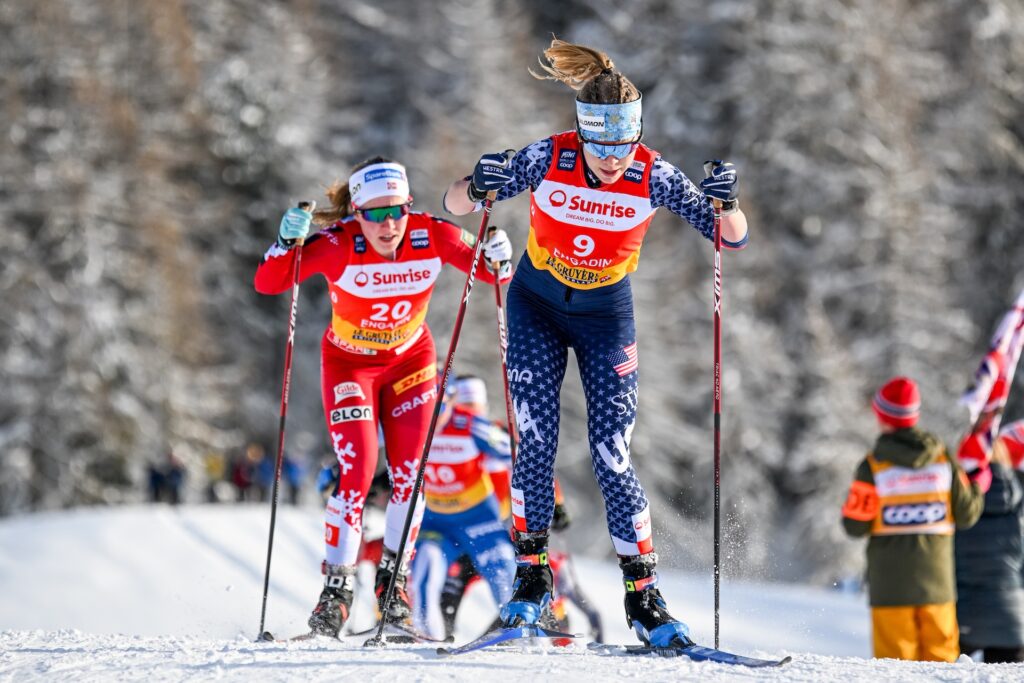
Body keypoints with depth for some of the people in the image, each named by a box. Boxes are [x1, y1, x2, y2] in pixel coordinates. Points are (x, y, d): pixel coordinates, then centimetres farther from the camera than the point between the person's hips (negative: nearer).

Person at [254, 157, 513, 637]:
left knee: (408, 473, -4)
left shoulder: (431, 236, -23)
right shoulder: (338, 245, -30)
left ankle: (394, 578, 15)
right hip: (349, 363, -2)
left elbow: (494, 274, -12)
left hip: (410, 359, 2)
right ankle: (337, 586, -1)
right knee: (357, 472, -14)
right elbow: (268, 284, -34)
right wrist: (288, 242, -51)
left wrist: (498, 257, -35)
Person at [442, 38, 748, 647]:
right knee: (536, 442, -10)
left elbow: (731, 239, -18)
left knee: (613, 458, -8)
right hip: (537, 306, 0)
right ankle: (532, 575, 5)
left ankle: (644, 595, 0)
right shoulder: (548, 161, -22)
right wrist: (478, 186, -40)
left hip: (606, 315, 0)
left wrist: (726, 203, -39)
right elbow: (454, 204, -17)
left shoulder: (652, 176, -22)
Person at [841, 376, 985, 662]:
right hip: (936, 582, 2)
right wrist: (978, 485, 21)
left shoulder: (872, 467, -9)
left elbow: (855, 527, -7)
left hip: (890, 585, -2)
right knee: (939, 659, 10)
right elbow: (967, 515, 3)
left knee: (894, 661, 3)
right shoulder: (944, 460, -1)